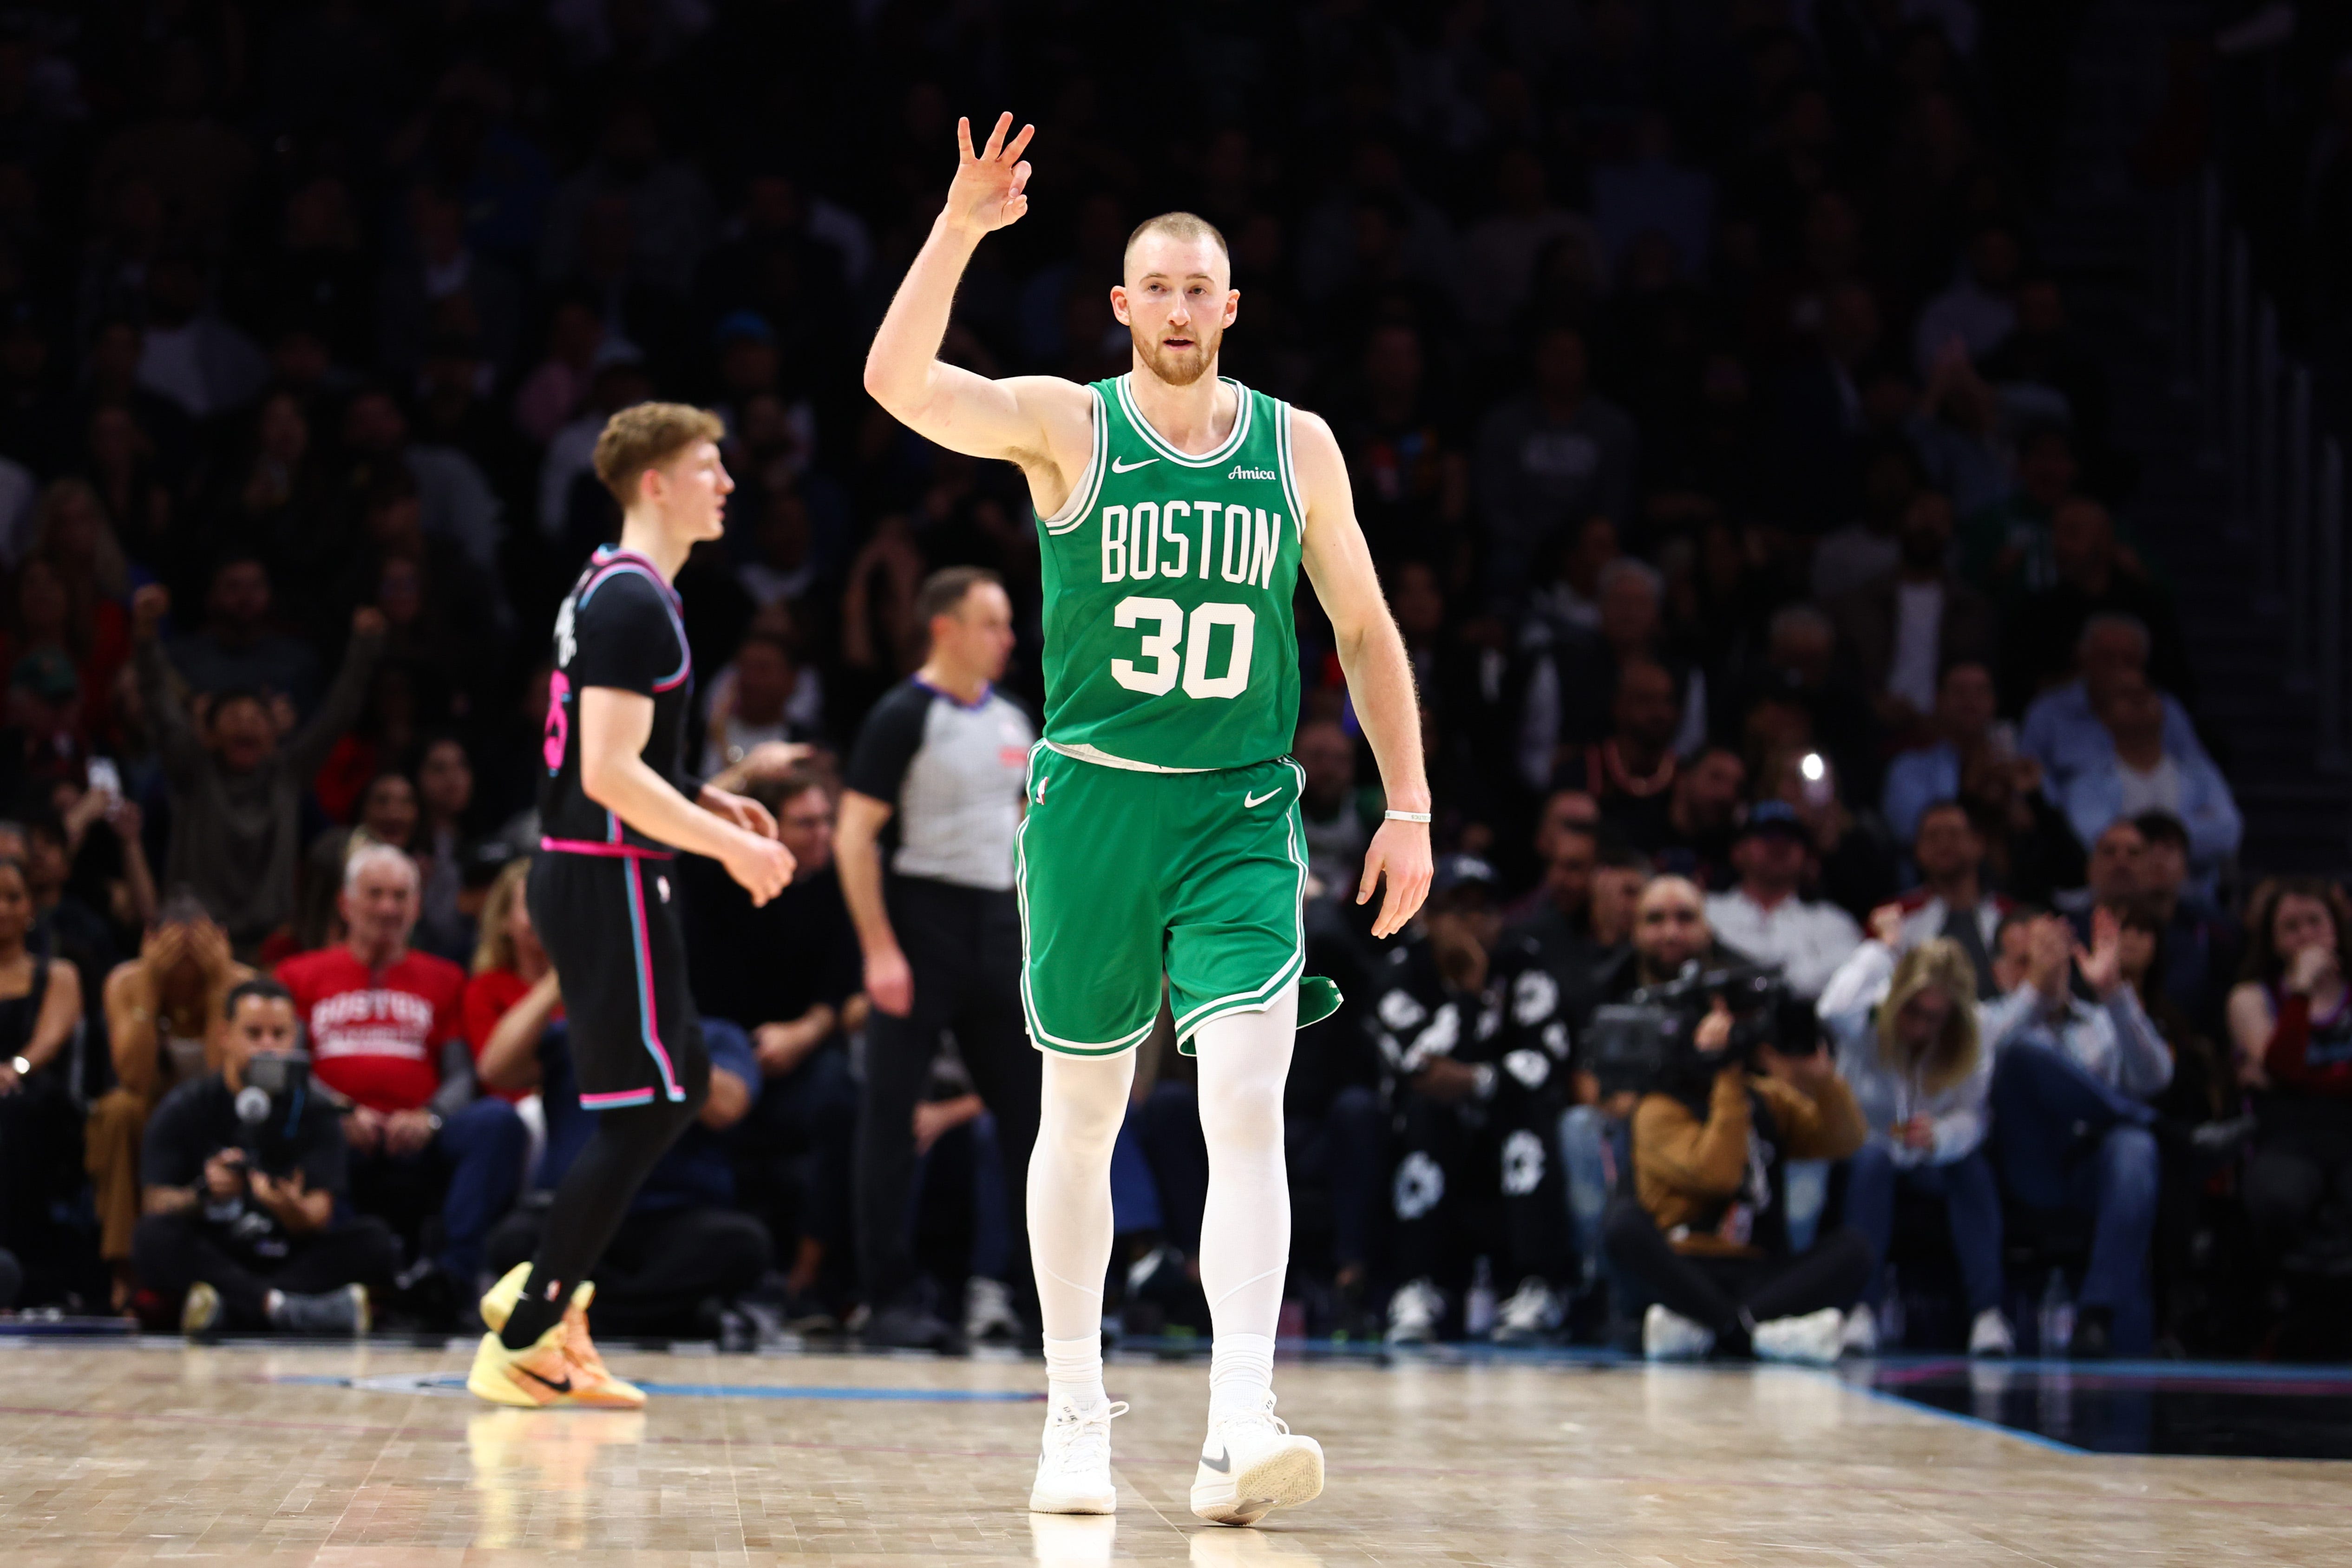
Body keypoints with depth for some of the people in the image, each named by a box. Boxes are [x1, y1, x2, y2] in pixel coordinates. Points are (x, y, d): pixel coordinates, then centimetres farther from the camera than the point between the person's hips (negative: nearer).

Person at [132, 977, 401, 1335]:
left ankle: (227, 1308, -34)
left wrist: (291, 1208, -32)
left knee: (375, 1242, -23)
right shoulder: (185, 1109, 2)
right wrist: (204, 1194, -29)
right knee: (153, 1237, -30)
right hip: (213, 1260, -1)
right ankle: (281, 1306, -40)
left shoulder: (313, 1111, 4)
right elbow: (158, 1203, -7)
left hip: (290, 1259, 2)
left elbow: (318, 1219, -7)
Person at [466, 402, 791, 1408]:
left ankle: (542, 1289, 17)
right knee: (640, 1115, -6)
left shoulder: (612, 590, 16)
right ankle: (520, 1348, -4)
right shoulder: (633, 602, -16)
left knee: (681, 1085, 17)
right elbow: (610, 774, -24)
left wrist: (709, 800, 16)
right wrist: (729, 844, -19)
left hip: (581, 875, 10)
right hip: (608, 881, -10)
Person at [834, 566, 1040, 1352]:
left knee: (1031, 1110, 6)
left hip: (1000, 926, 7)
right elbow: (855, 836, -12)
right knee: (892, 1112, -4)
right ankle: (894, 1298, -1)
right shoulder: (904, 717, -8)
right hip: (924, 918, -7)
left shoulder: (1013, 720, 13)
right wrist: (880, 951, -18)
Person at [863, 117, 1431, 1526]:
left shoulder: (1298, 446, 5)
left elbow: (1365, 629, 13)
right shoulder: (1065, 425, -2)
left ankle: (1240, 1434, -21)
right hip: (1093, 804, 0)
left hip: (1242, 816, 1)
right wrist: (962, 228, -30)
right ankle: (1077, 1414, 22)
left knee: (1248, 1106, -15)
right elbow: (897, 383, -18)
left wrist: (1409, 808, 8)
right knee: (1082, 1116, 9)